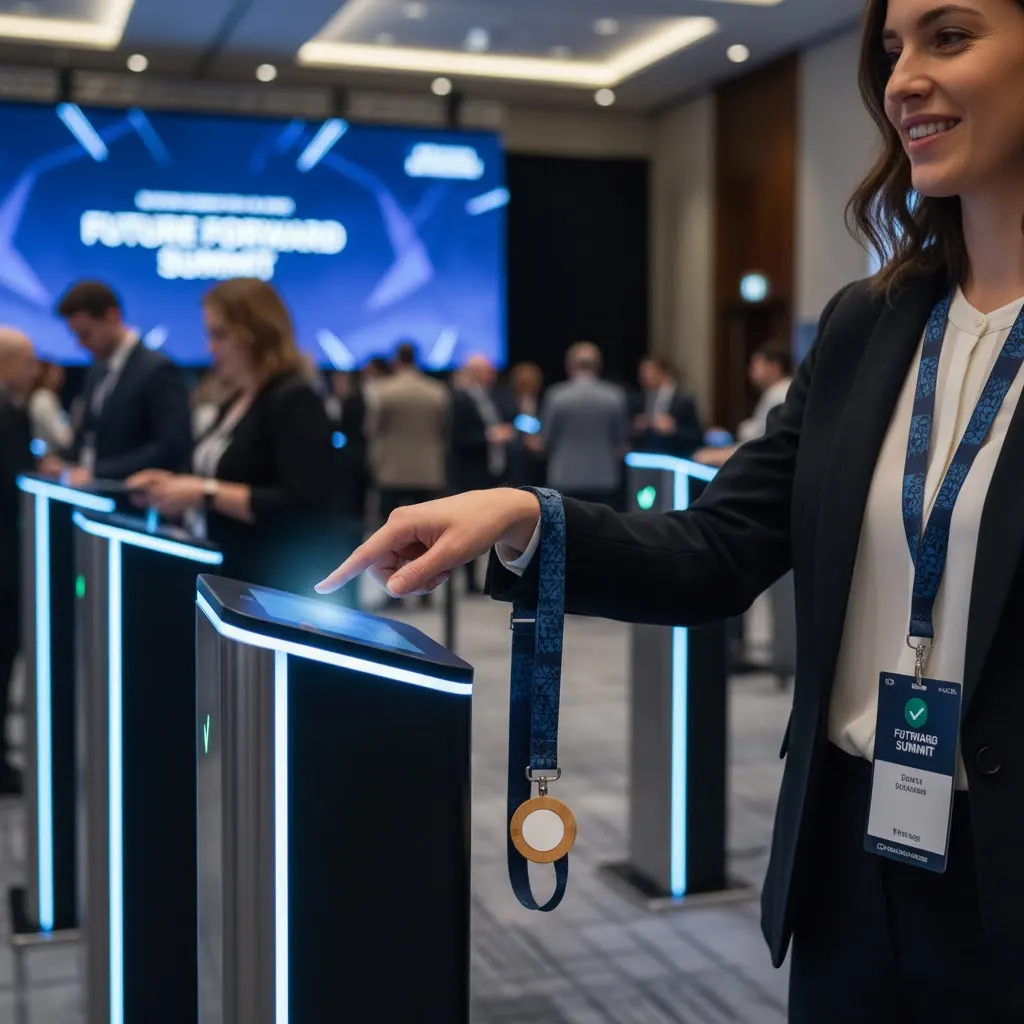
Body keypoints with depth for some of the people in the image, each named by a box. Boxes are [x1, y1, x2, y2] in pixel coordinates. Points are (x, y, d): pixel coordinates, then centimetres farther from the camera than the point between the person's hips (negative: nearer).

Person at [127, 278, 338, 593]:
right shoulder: (236, 402, 14)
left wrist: (206, 493, -21)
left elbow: (303, 507, -23)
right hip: (227, 579, 9)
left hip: (275, 588, -8)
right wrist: (176, 486, 6)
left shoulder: (294, 402, -13)